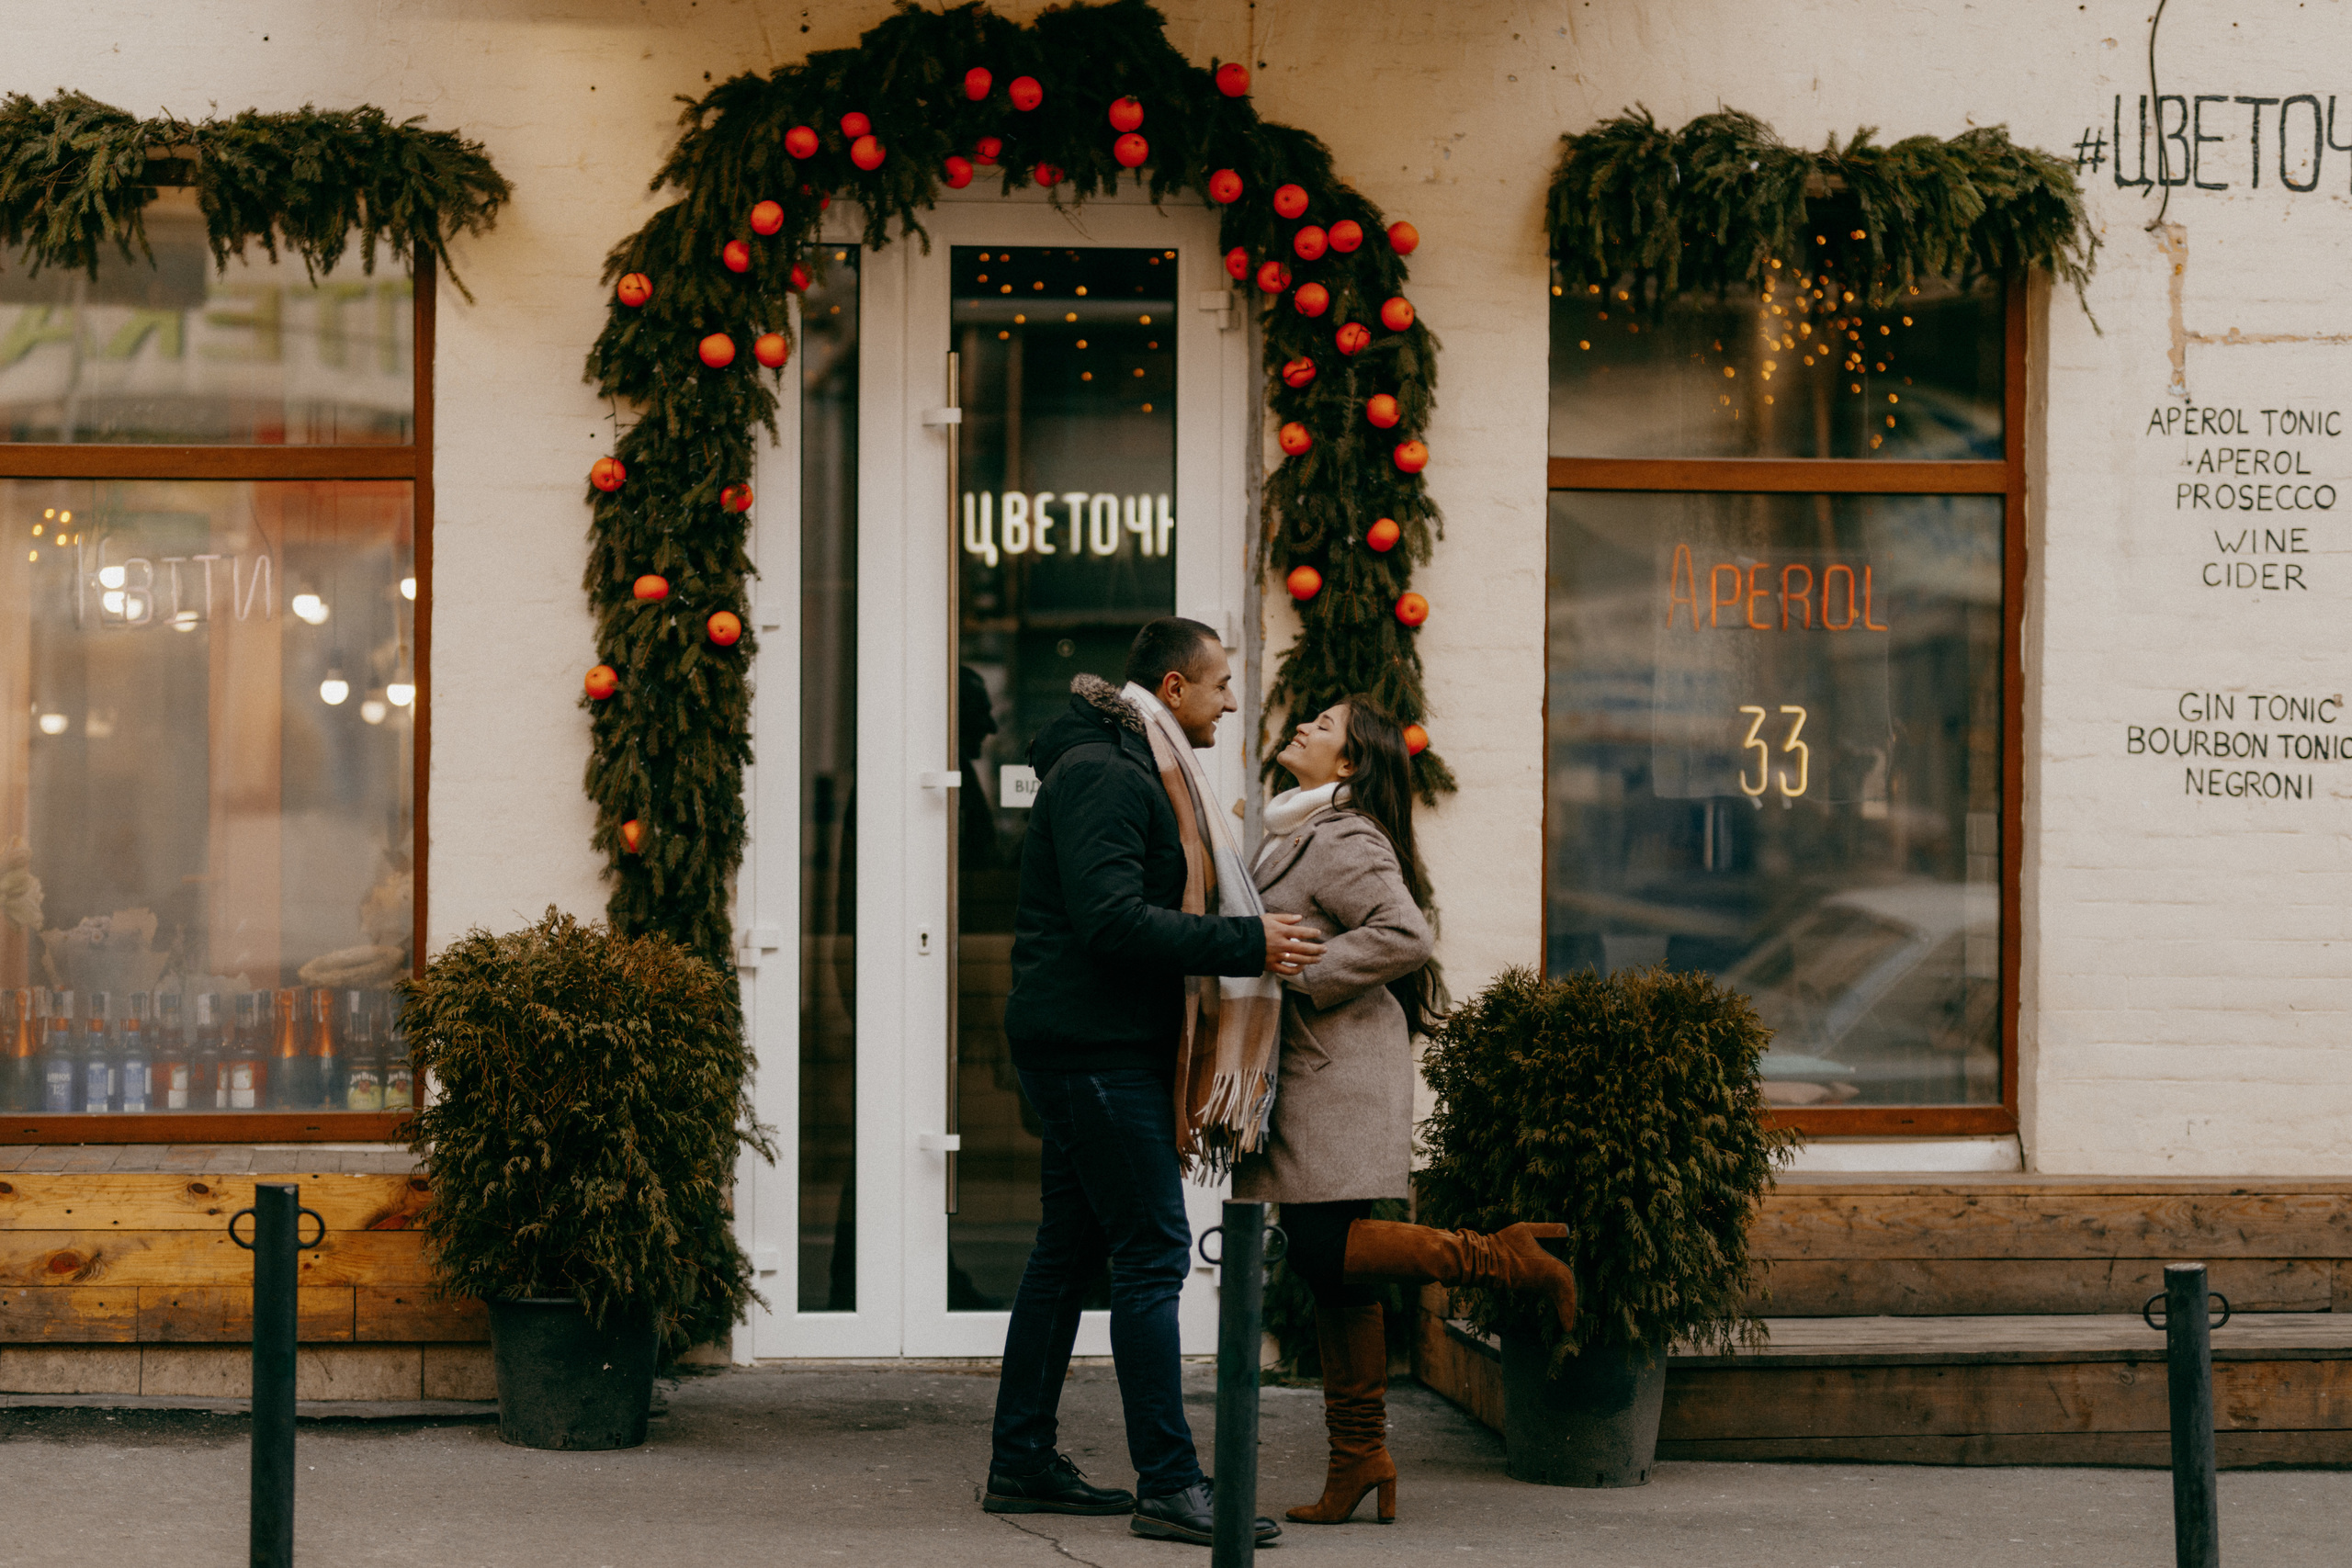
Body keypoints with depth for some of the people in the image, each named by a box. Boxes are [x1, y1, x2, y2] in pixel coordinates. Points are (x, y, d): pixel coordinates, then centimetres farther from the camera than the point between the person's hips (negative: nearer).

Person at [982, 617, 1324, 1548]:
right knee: (1153, 1251, -11)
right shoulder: (1101, 773, -14)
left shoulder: (1130, 769, 20)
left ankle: (1021, 1463, 18)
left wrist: (1247, 942, 12)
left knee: (1070, 1251, 13)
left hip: (1092, 1045, 11)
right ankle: (1168, 1486, -12)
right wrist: (1246, 945, -22)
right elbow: (1111, 919, -24)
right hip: (1096, 1046, -11)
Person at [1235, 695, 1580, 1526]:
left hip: (1341, 1075, -9)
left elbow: (1403, 936, -24)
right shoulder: (1294, 834, 18)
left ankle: (1509, 1258, -3)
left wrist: (1296, 979, -19)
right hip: (1304, 1077, 9)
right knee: (1328, 1270, 8)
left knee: (1328, 1254, -14)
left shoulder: (1343, 842, -12)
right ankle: (1358, 1459, 11)